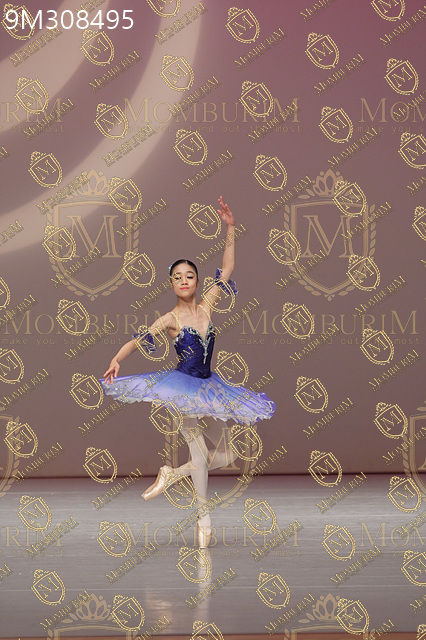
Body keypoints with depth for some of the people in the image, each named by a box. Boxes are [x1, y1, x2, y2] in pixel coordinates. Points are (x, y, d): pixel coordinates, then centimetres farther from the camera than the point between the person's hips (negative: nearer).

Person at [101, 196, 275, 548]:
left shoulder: (207, 306, 3)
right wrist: (117, 359, -33)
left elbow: (227, 271, 1)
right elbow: (139, 339, -15)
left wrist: (231, 230, -7)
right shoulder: (170, 319, -7)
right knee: (199, 450, -11)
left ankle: (173, 473, 22)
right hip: (183, 385, -5)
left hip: (209, 385, 5)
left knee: (225, 454, 7)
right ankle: (204, 515, -1)